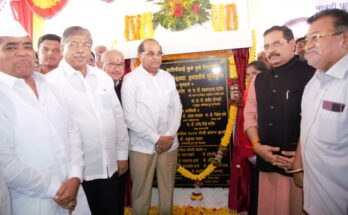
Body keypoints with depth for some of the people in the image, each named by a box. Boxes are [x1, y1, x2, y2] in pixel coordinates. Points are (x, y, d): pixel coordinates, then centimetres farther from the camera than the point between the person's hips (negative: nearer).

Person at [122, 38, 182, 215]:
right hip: (142, 146, -3)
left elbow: (177, 108, 7)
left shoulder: (168, 78, 7)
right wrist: (157, 139, -13)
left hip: (169, 144, 4)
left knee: (168, 189, 13)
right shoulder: (131, 79, -6)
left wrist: (170, 136, -6)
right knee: (141, 193, 7)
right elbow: (130, 117, -10)